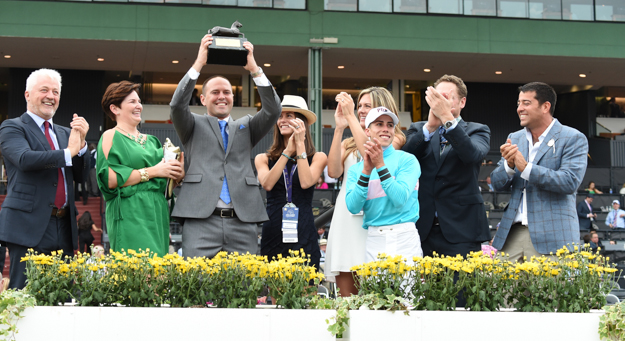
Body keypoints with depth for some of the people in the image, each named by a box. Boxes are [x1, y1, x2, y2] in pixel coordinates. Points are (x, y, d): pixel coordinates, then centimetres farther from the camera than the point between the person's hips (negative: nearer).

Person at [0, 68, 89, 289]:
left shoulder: (65, 133, 20)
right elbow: (25, 159, -18)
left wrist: (81, 143, -5)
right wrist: (68, 152, -14)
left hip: (63, 229, 6)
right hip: (29, 226, -6)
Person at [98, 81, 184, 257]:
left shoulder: (150, 140, 20)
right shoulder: (110, 137, 1)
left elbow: (164, 182, 22)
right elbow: (109, 179, -13)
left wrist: (178, 174, -1)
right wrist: (152, 171, -11)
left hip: (157, 214, 6)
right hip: (130, 215, -6)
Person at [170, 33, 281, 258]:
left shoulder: (245, 128, 22)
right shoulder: (194, 126, 16)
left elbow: (273, 111, 7)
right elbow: (178, 105, -2)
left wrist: (254, 69, -1)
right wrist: (199, 63, -6)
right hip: (201, 222, -2)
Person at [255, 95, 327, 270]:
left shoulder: (318, 157, 8)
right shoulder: (263, 158, 12)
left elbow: (306, 183, -10)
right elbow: (267, 184, -7)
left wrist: (300, 144, -6)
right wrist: (288, 150, -6)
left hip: (304, 236, -1)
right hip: (273, 234, 1)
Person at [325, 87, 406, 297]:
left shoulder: (394, 140, 8)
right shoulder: (348, 144, 20)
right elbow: (333, 171, 2)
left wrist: (350, 116, -9)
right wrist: (339, 128, 0)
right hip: (346, 220, 4)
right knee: (346, 300, 1)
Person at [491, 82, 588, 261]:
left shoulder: (573, 138, -1)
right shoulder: (514, 139, 16)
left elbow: (570, 182, -14)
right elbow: (497, 183, 14)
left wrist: (525, 167, -18)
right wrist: (509, 164, -9)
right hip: (512, 233, 5)